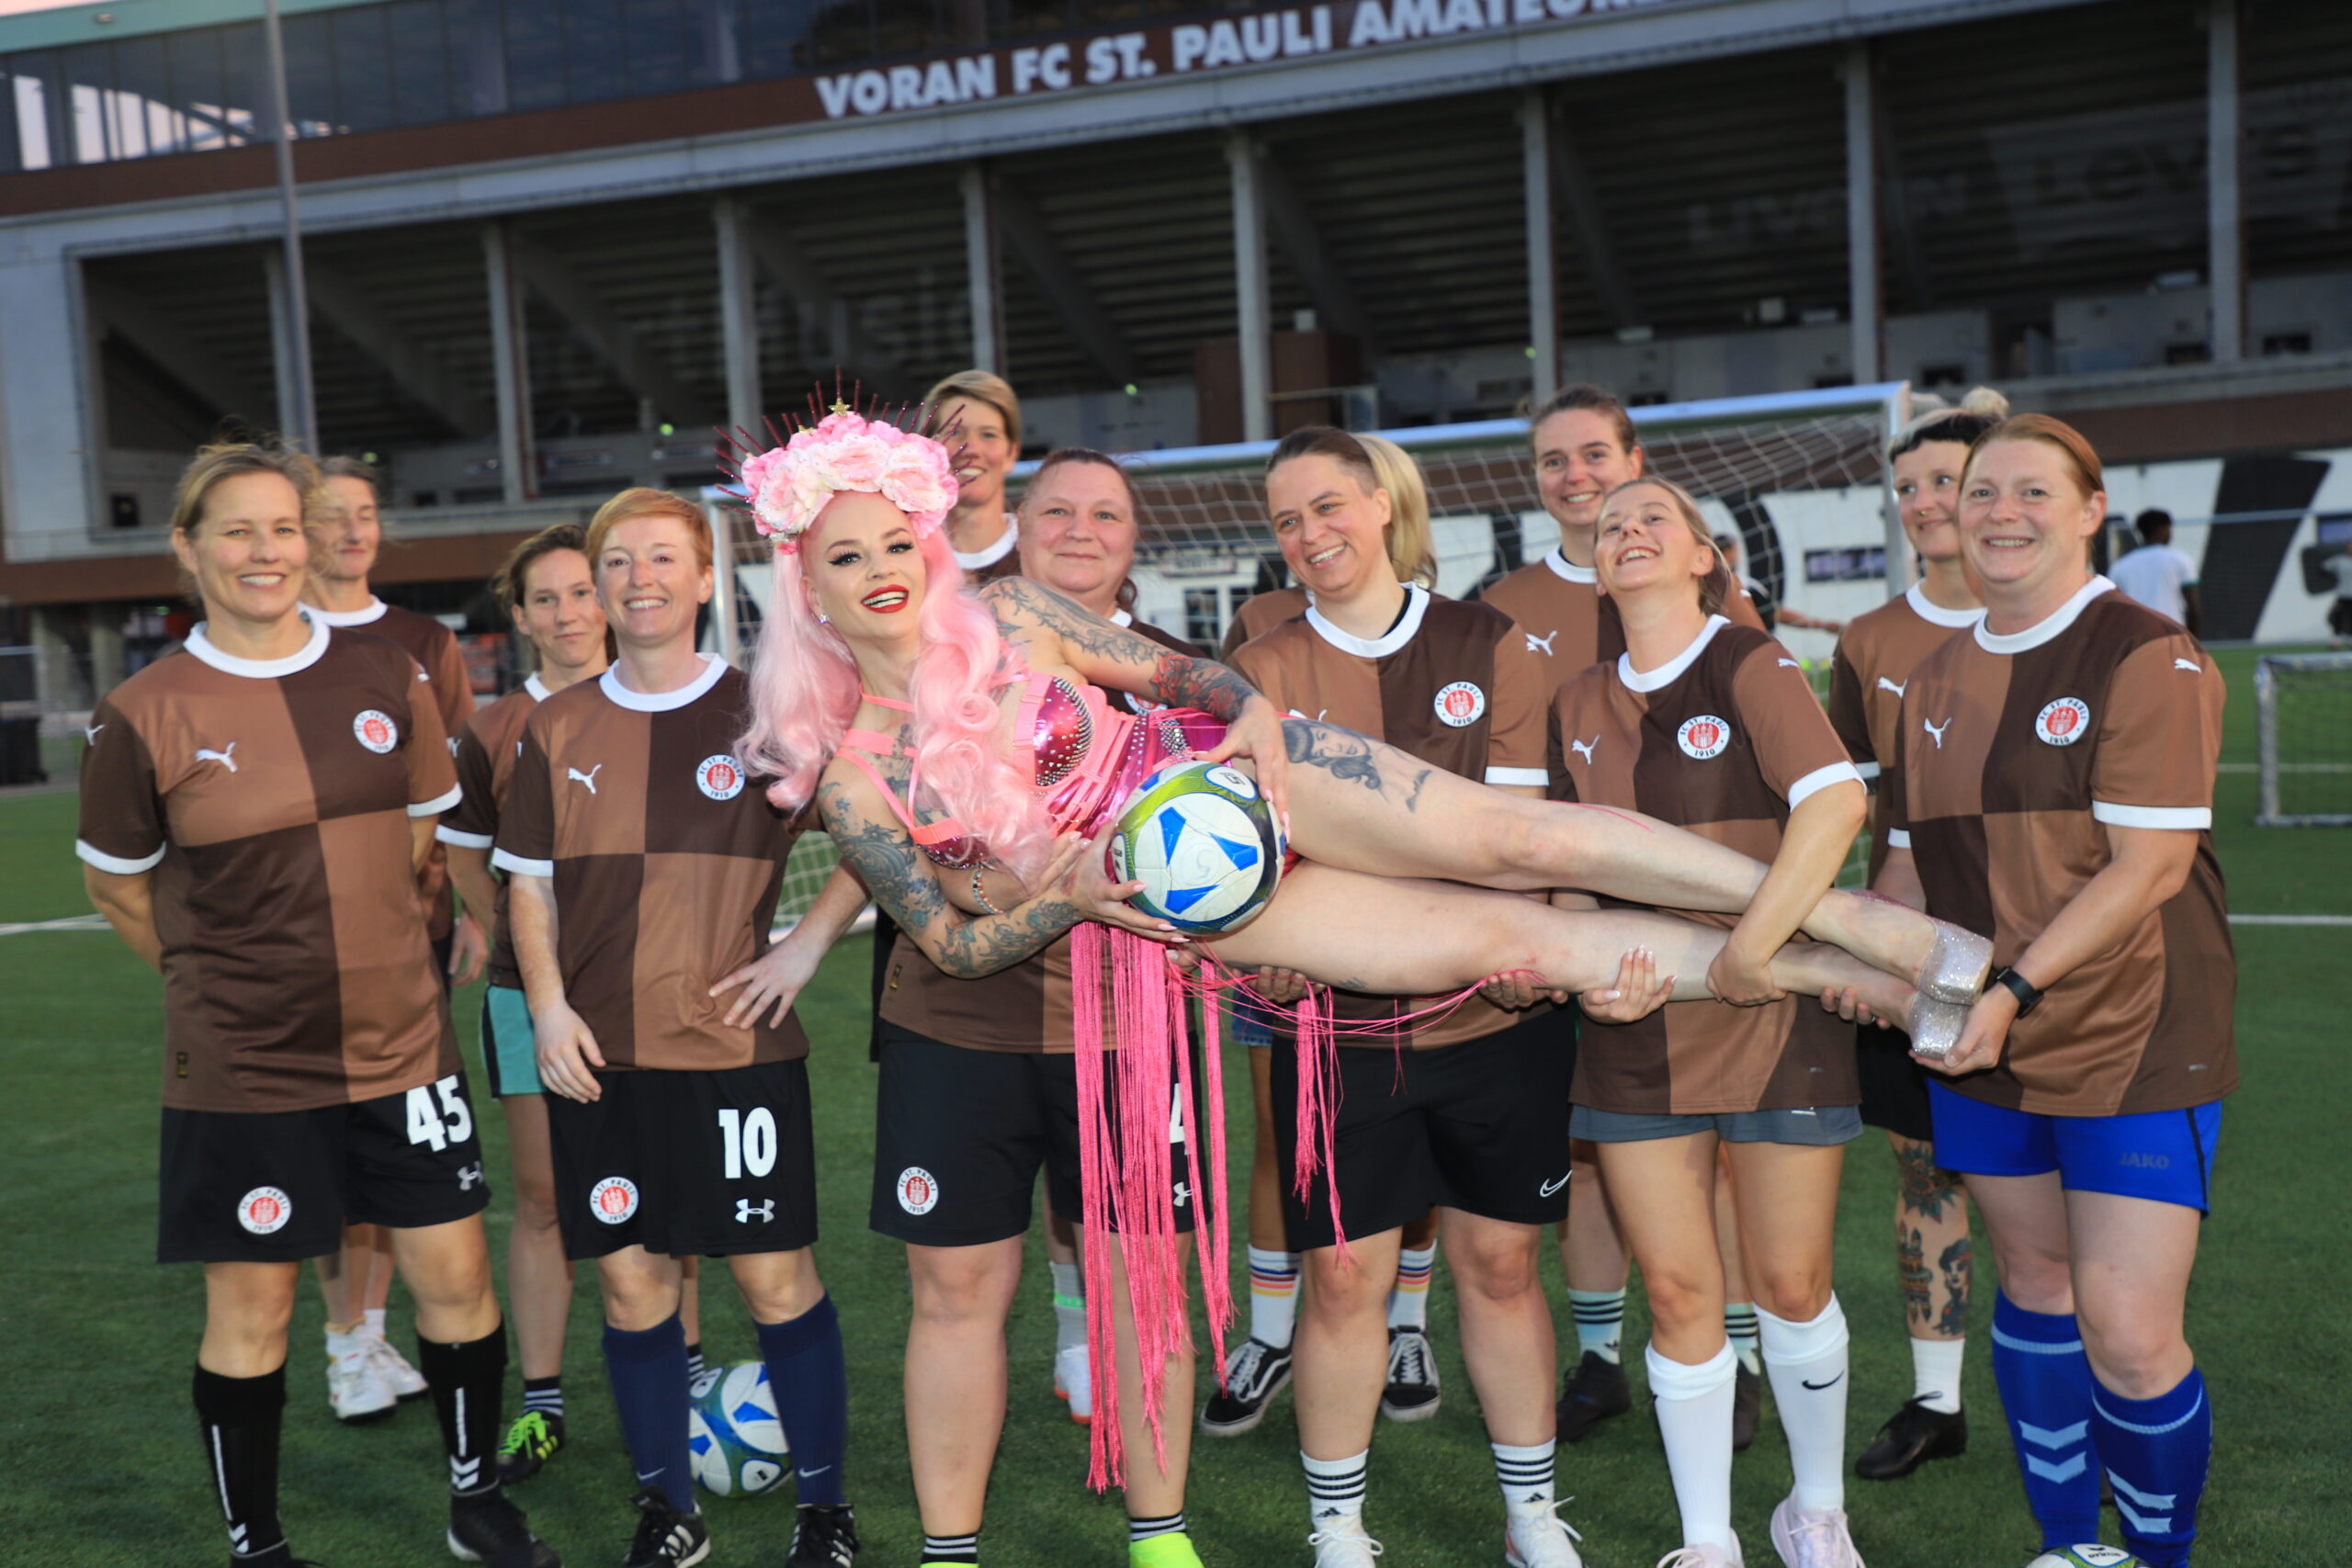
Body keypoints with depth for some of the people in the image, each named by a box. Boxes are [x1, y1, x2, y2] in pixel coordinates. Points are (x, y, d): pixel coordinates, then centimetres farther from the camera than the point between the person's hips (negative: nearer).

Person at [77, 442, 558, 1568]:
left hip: (401, 1045, 3)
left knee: (455, 1276, 7)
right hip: (240, 1067, -3)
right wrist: (221, 976, 7)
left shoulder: (387, 678, 1)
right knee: (250, 1311, 8)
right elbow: (113, 883, 5)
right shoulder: (144, 715, -8)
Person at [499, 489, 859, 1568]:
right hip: (598, 1055, 3)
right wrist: (548, 1006, -1)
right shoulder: (557, 728, 7)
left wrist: (807, 945, -7)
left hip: (736, 1046, -3)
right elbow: (530, 883, 12)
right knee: (629, 1277, 8)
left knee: (775, 1273, 2)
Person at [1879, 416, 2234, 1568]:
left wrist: (2015, 989, -22)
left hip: (2135, 1042, -6)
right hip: (1981, 1041, 6)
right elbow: (1912, 856, 14)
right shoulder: (1939, 678, 10)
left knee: (2127, 1336, -8)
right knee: (2035, 1286, 15)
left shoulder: (2149, 658, -10)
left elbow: (2151, 865, -17)